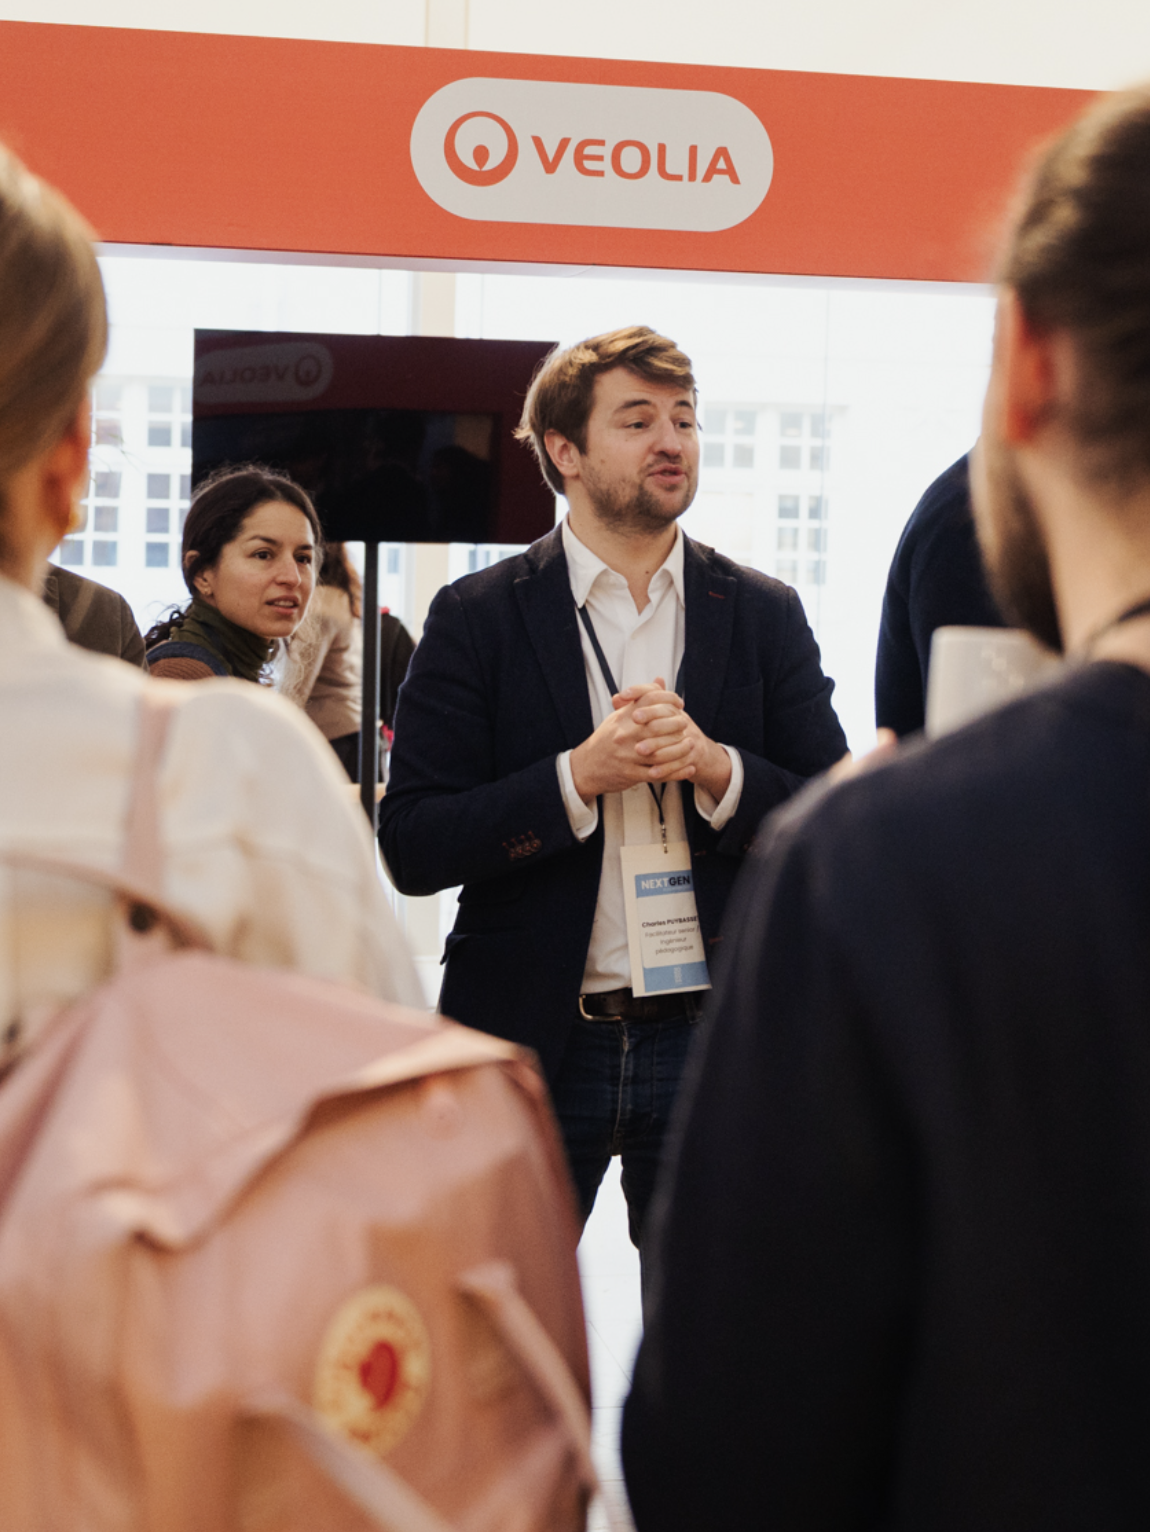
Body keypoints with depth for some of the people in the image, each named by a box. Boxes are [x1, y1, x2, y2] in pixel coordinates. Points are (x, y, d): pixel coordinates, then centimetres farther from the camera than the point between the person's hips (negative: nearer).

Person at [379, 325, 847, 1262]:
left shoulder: (765, 615, 6)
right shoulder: (477, 618, 0)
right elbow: (412, 847, -7)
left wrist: (717, 768, -15)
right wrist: (580, 776, -18)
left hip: (713, 1037, 2)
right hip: (531, 1043, -1)